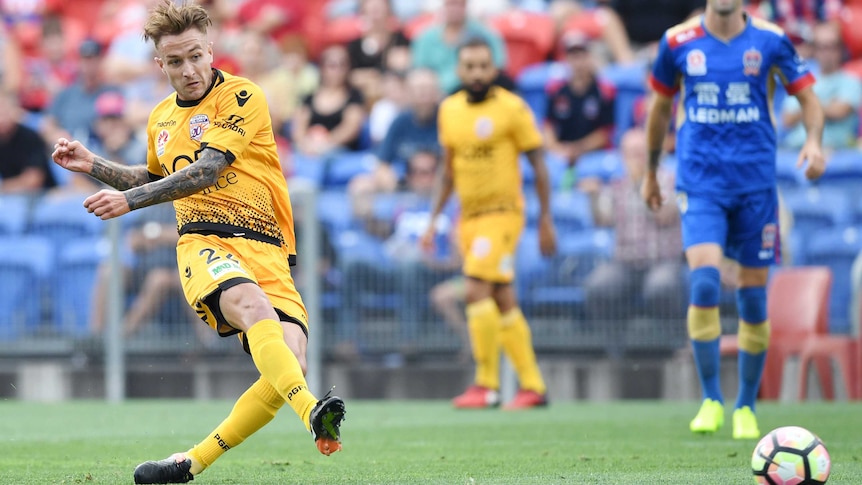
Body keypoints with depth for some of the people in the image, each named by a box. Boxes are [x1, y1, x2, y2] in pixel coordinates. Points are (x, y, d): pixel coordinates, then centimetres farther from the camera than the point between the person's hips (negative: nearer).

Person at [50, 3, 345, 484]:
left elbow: (207, 171, -12)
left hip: (267, 251, -2)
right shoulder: (161, 119, 20)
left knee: (290, 364, -23)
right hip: (203, 243, 2)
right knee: (254, 305, -35)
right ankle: (313, 412, -58)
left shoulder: (242, 96, 0)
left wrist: (131, 199, -16)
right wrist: (92, 164, 30)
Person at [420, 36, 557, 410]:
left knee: (476, 292, -17)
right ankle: (533, 385, 14)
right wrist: (433, 221, 16)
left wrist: (545, 221, -6)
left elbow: (538, 164, -5)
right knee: (503, 302, 8)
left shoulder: (512, 108, -8)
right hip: (468, 216, 6)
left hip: (502, 211, -6)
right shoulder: (449, 110, 9)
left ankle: (486, 385, -11)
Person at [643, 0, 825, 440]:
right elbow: (661, 106, 16)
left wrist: (814, 140, -14)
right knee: (704, 282, -19)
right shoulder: (678, 41, 2)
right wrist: (651, 172, 23)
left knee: (753, 296, 3)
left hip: (755, 183, 1)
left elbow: (808, 98, 6)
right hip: (700, 183, -1)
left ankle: (746, 407, 17)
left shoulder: (769, 40, -1)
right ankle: (711, 400, -8)